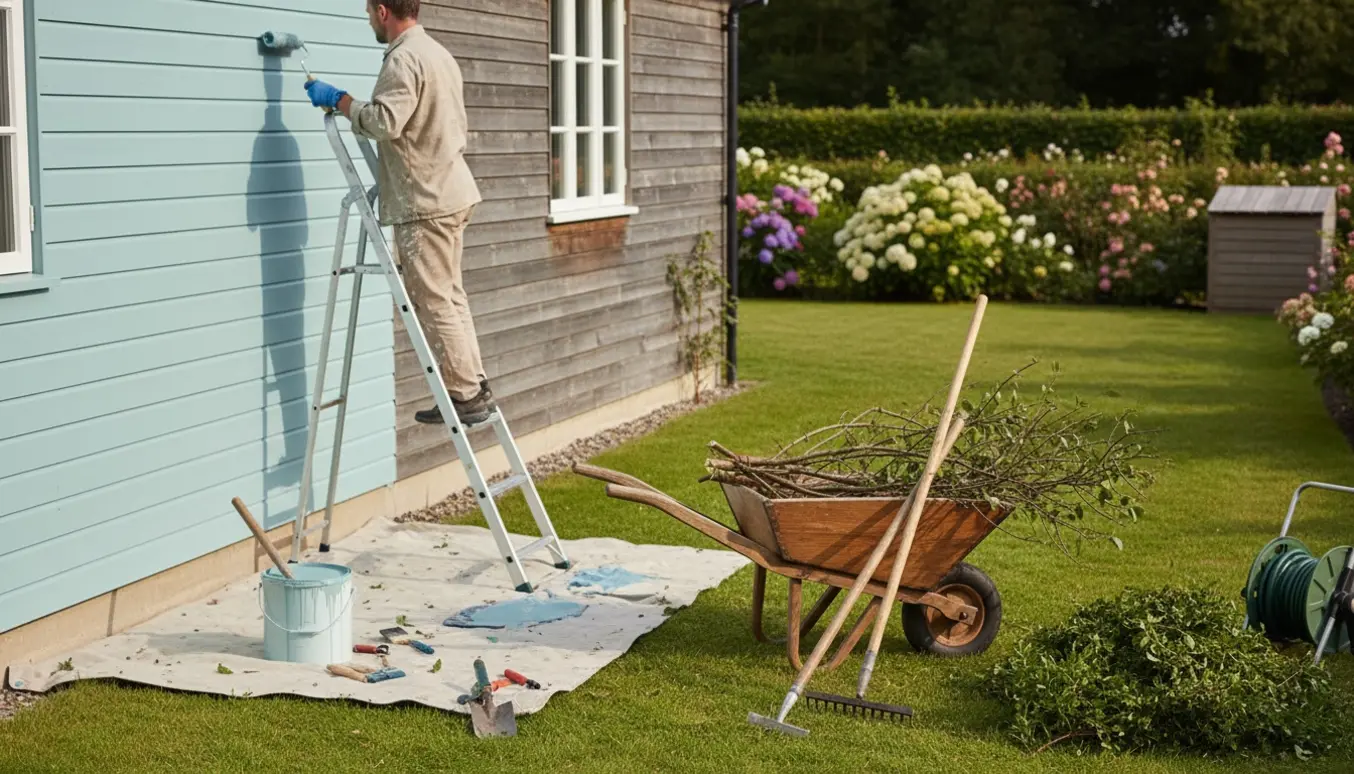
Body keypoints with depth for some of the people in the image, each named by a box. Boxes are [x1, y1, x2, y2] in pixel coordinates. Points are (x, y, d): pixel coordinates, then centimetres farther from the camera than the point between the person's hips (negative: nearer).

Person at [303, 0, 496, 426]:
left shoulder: (404, 58, -15)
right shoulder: (437, 52, 18)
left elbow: (384, 121, -26)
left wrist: (338, 100, -13)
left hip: (425, 202, -10)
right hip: (450, 192, 10)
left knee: (434, 303, -5)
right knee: (449, 297, 14)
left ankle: (467, 395, -2)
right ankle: (474, 387, 16)